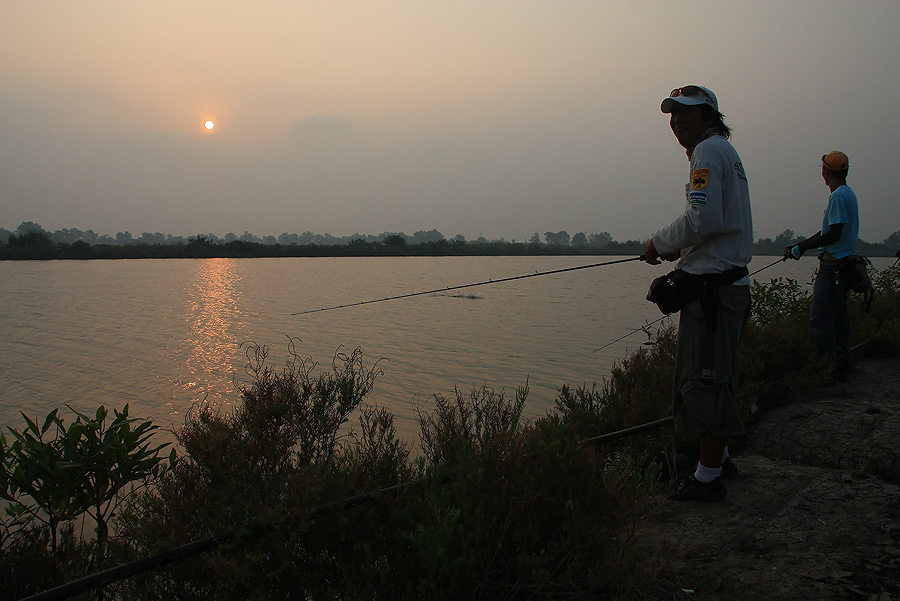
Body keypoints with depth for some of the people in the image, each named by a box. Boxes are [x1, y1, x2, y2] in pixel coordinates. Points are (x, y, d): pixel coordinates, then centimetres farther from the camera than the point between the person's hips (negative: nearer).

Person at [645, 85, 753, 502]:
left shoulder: (709, 151, -10)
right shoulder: (725, 151, 21)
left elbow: (702, 219, -22)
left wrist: (660, 242, -8)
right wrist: (680, 249, 14)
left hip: (712, 285, -10)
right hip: (728, 280, 10)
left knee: (705, 381, -5)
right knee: (713, 377, 18)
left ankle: (708, 478, 3)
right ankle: (718, 458, 30)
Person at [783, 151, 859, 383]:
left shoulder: (839, 196, -14)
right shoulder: (848, 194, 18)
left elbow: (834, 234, -20)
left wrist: (802, 248, -13)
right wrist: (800, 245, 18)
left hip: (833, 265, -10)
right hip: (845, 262, 10)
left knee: (820, 315, -11)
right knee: (838, 315, 13)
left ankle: (827, 364, -11)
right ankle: (843, 368, 18)